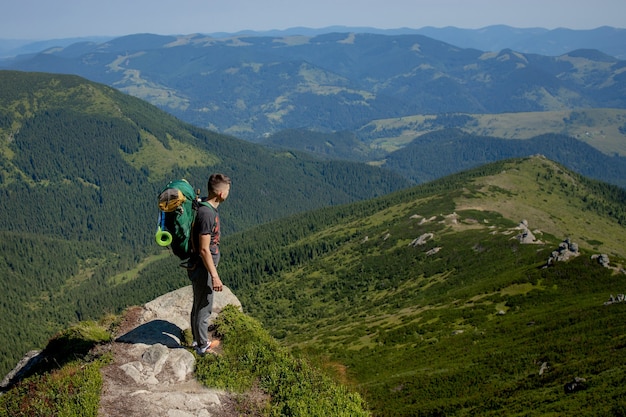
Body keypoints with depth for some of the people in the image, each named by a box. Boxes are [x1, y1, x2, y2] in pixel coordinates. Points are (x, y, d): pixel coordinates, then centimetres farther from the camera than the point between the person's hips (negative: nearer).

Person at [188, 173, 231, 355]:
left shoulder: (206, 208, 3)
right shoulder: (207, 214, -27)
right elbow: (204, 250, -26)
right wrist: (215, 276, -23)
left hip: (199, 267, 10)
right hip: (203, 269, -10)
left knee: (199, 306, 23)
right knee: (203, 308, 7)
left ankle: (198, 339, 39)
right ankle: (202, 346, 22)